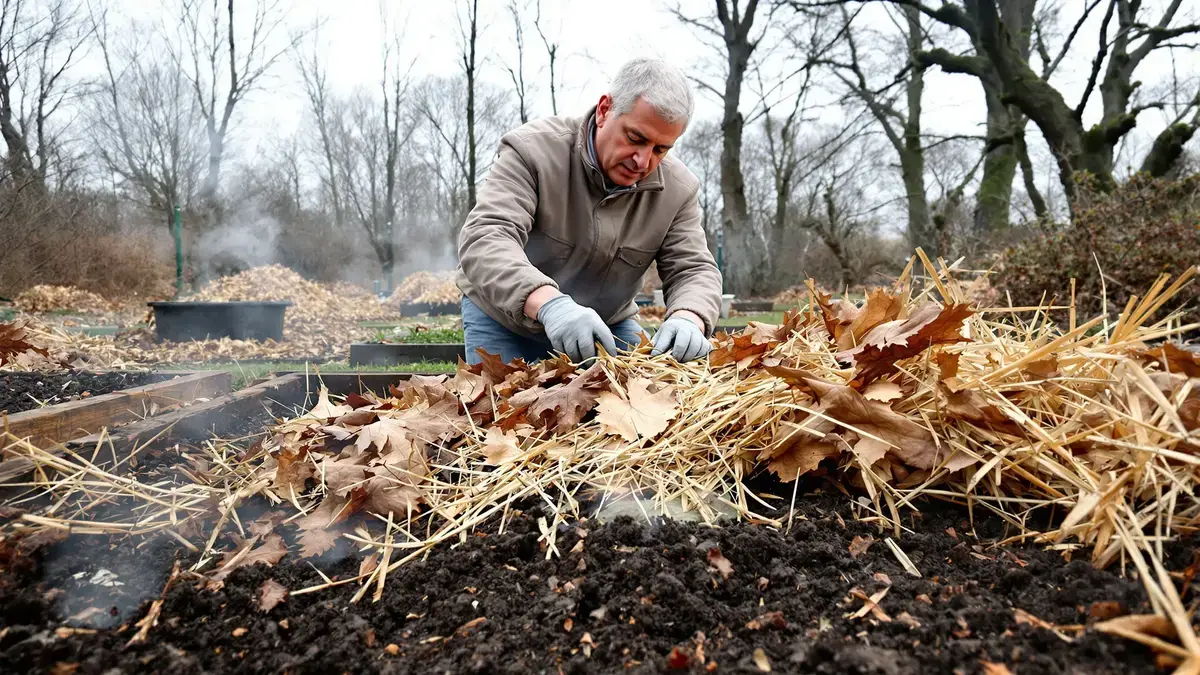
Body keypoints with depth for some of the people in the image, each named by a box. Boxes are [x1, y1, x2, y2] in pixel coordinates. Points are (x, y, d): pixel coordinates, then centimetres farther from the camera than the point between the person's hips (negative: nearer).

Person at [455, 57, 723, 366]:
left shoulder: (678, 189, -14)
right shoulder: (531, 150, -26)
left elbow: (693, 269, -13)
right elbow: (483, 240, -37)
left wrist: (688, 320, -39)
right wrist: (549, 303, -57)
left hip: (607, 325, 3)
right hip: (503, 319, -2)